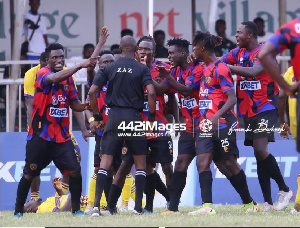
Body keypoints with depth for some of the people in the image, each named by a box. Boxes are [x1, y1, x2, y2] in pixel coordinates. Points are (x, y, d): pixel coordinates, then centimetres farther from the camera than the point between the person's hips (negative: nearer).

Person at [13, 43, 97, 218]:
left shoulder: (68, 78, 9)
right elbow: (53, 79, -34)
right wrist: (80, 66, -42)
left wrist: (86, 106, -11)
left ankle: (76, 209, 3)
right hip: (40, 135, -5)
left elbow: (74, 104, 12)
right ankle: (18, 210, 15)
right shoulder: (42, 74, -11)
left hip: (62, 136, 5)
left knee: (75, 171, -8)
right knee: (29, 175, 2)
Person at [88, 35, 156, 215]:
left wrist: (97, 116, 9)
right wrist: (152, 116, -1)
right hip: (134, 117, -1)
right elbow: (151, 92, -13)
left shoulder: (109, 68, 5)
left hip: (113, 116, 2)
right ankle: (138, 206, 3)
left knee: (106, 160, 4)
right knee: (140, 161, 9)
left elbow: (92, 92, -1)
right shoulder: (142, 69, 0)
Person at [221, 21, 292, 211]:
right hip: (248, 110, 7)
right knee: (259, 154, 6)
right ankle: (268, 202, 7)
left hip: (265, 108, -7)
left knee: (261, 150, -20)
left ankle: (284, 190, -6)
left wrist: (228, 67, -29)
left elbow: (253, 71, -28)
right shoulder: (239, 52, 11)